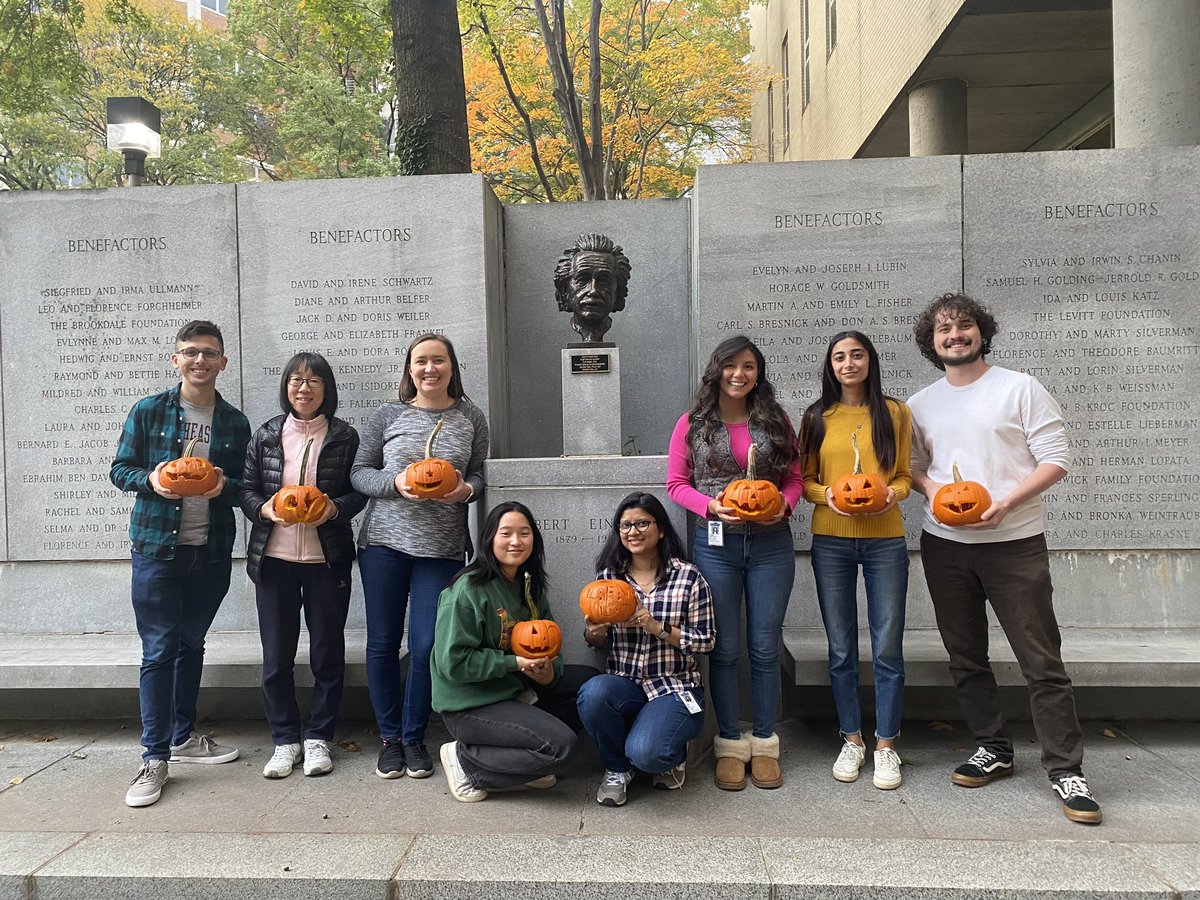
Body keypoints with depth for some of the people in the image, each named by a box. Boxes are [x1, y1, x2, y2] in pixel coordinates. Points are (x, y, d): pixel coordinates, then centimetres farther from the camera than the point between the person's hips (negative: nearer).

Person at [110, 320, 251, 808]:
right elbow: (120, 468, 3)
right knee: (159, 651, -2)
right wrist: (151, 480, -18)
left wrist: (224, 485, -13)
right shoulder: (147, 411, 1)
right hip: (156, 547, -3)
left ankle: (183, 735, 30)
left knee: (191, 645, 15)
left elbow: (243, 484, 10)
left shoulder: (235, 423, 8)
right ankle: (155, 757, 7)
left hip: (212, 551, 3)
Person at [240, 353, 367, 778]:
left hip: (327, 559, -1)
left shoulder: (345, 436, 1)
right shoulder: (266, 435, 6)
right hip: (273, 557, 2)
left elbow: (361, 491, 2)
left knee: (328, 652, 7)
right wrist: (264, 508, -13)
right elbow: (247, 488, 7)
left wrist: (335, 508, -17)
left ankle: (318, 737, 23)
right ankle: (285, 740, 23)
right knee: (276, 655, 7)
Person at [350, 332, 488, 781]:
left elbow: (479, 474, 11)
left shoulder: (471, 417, 5)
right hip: (384, 542, 0)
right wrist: (395, 482, -14)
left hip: (443, 548, 0)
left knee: (426, 646, 2)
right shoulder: (388, 414, 3)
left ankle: (414, 737, 23)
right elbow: (359, 472, 4)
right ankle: (390, 737, 26)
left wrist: (466, 488, -11)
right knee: (383, 643, 8)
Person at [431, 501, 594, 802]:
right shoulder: (468, 589, -18)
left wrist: (549, 673, -13)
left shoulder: (529, 586, 6)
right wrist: (515, 663, -22)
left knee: (588, 681, 0)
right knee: (559, 744, -21)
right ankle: (466, 760, -3)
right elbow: (452, 662, -22)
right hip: (469, 705, -8)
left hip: (517, 689, 8)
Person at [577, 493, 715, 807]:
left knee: (645, 753, -29)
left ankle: (673, 755, 13)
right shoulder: (608, 576, 5)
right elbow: (598, 640, 14)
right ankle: (617, 769, 0)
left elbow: (706, 641, -4)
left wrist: (657, 628, -17)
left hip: (675, 688, -3)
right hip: (624, 684, 3)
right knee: (592, 693, -32)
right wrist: (594, 633, -11)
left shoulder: (689, 577, -5)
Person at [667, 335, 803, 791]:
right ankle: (729, 744, 19)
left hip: (771, 544, 2)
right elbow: (677, 484, 2)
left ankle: (764, 744, 21)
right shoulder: (692, 424, 3)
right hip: (716, 543, -1)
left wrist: (784, 504, -10)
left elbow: (795, 477, 10)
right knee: (724, 648, 6)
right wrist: (711, 505, -15)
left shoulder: (775, 421, 8)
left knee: (765, 647, 7)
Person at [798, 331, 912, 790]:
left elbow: (904, 474, 8)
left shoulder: (895, 412, 5)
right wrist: (827, 494, -12)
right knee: (841, 649, 8)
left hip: (885, 539, -1)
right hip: (831, 540, 1)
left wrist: (893, 493, -13)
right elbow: (805, 479, 8)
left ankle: (886, 745, 17)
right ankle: (852, 740, 23)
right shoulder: (817, 417, 6)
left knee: (888, 648, 2)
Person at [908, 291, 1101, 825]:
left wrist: (1006, 503, -18)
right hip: (944, 545, 4)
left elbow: (1056, 459, -6)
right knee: (965, 657, 12)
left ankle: (1066, 770, 9)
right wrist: (932, 488, -8)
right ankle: (993, 749, 27)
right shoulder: (921, 405, 9)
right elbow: (912, 465, 15)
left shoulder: (1020, 389, -3)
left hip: (1014, 542, -4)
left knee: (1042, 661, -2)